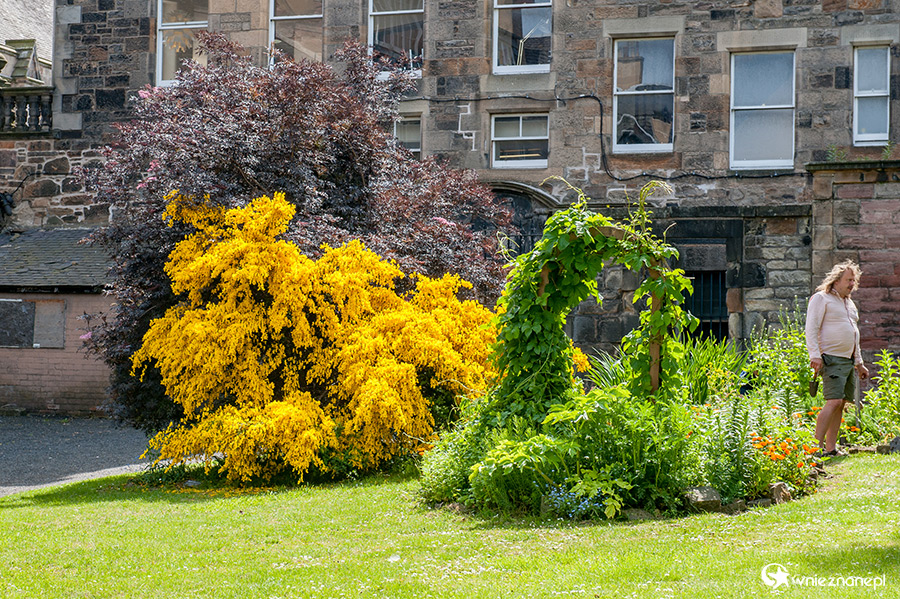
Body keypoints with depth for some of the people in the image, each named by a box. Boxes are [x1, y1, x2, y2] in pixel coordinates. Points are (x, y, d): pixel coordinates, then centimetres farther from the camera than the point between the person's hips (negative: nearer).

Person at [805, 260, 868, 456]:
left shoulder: (850, 304, 23)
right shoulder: (821, 298, -3)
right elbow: (811, 329, -11)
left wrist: (859, 363, 27)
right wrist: (815, 355, -21)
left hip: (849, 360, 8)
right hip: (832, 359, -8)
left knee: (840, 404, 4)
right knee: (834, 401, -19)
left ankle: (830, 448, 6)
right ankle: (817, 445, -19)